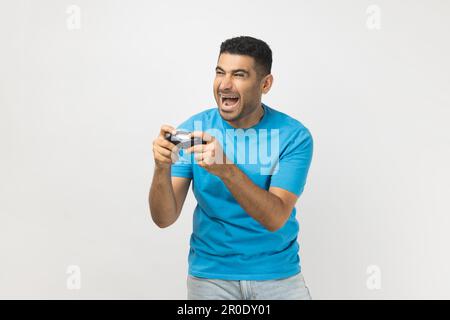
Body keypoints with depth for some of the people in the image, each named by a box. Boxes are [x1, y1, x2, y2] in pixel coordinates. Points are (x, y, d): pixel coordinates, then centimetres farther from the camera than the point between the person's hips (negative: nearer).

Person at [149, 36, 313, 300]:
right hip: (211, 272, 1)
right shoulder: (193, 129, -8)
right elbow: (164, 218, -12)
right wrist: (162, 169, -31)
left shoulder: (294, 136, -13)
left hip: (277, 271, -1)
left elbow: (275, 218, -23)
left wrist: (226, 170, -37)